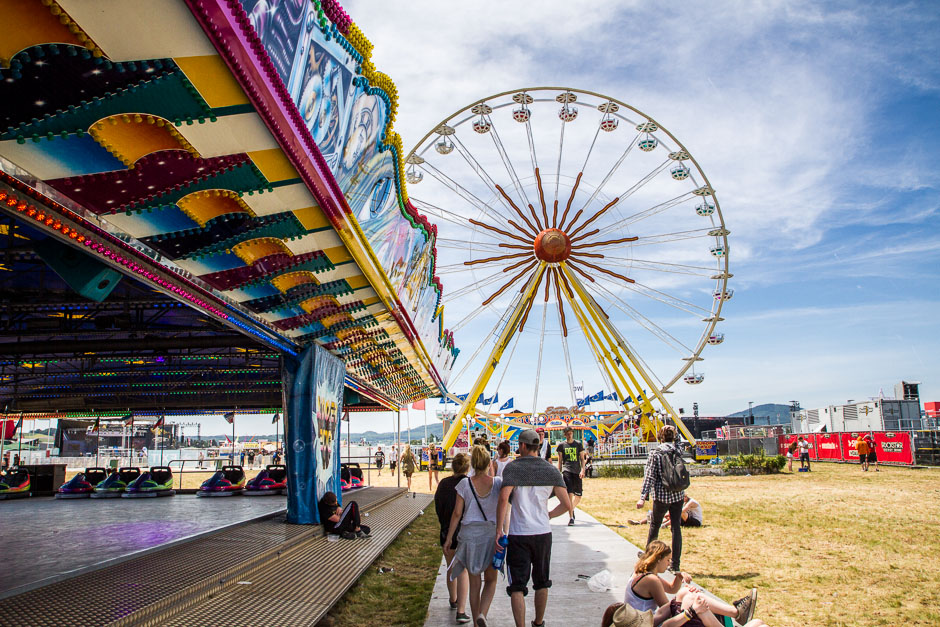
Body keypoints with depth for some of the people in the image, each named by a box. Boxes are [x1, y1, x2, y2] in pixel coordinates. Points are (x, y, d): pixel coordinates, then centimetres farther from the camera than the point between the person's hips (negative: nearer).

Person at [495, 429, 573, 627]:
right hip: (543, 533, 4)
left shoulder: (512, 467, -6)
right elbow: (567, 505, 0)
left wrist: (498, 531, -15)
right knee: (541, 583, 20)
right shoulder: (551, 470, 3)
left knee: (517, 586, 2)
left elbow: (503, 499, -19)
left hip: (518, 534, -3)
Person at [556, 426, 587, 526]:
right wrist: (559, 473, 6)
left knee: (578, 495, 5)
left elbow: (582, 459, 8)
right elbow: (560, 461, 11)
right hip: (566, 470, -2)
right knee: (570, 493, -14)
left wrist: (582, 470, -7)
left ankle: (571, 509, 31)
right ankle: (571, 516, -14)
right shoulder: (561, 445, 8)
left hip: (577, 471, 2)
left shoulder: (578, 444, 9)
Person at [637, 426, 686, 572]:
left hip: (661, 496, -2)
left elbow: (649, 477, -13)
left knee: (654, 526, 15)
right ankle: (675, 565, 6)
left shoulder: (655, 454, -8)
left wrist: (643, 498, -13)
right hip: (678, 495, 3)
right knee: (676, 528, 6)